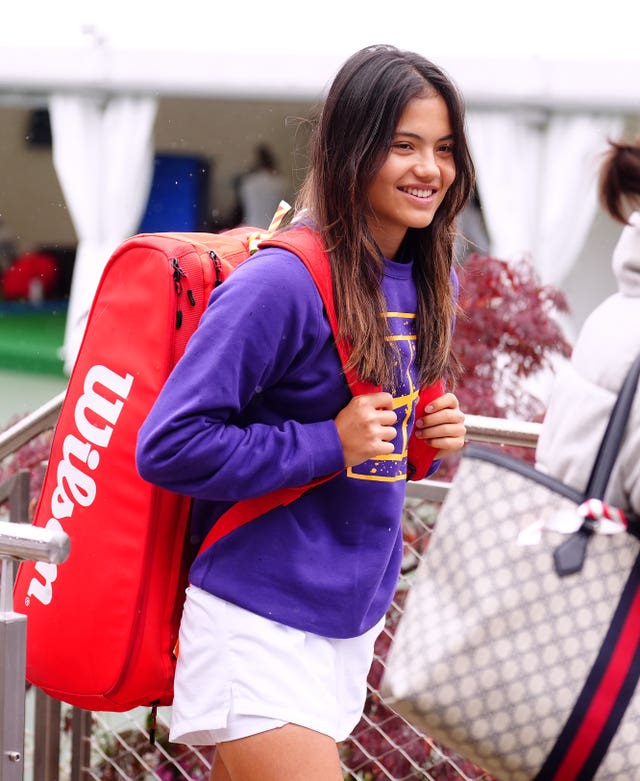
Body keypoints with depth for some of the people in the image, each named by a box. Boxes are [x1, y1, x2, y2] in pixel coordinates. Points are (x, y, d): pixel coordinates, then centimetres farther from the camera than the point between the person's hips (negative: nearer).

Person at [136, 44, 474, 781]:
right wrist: (329, 446, -21)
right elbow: (169, 446, -19)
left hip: (355, 614, 8)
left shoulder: (428, 283, 6)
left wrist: (432, 433, 0)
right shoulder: (283, 283, -18)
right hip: (260, 623, -7)